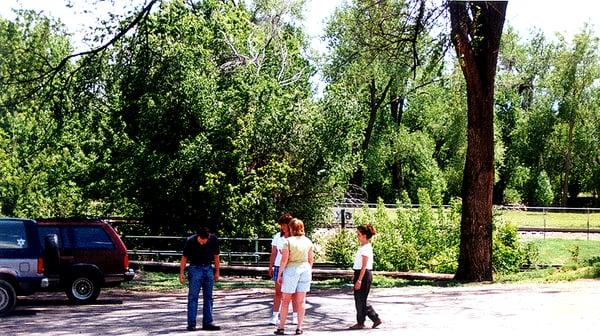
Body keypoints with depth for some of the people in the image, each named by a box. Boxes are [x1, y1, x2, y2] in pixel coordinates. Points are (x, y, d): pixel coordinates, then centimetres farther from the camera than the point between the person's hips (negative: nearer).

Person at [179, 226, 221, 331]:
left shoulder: (213, 240, -9)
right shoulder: (190, 241, -15)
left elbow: (216, 256, 4)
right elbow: (184, 258, -4)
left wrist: (217, 272, 8)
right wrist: (181, 273, -5)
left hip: (208, 269, 3)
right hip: (195, 269, -3)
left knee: (208, 297, 4)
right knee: (193, 296, -7)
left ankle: (207, 323, 10)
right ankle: (191, 324, -5)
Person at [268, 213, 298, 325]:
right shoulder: (277, 236, 7)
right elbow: (273, 253, 11)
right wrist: (270, 267, 7)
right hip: (279, 266, 2)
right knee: (278, 292, 2)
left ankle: (295, 316, 12)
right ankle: (275, 316, 4)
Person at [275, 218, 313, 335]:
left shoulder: (288, 241, -11)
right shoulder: (308, 241, 3)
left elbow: (284, 260, -13)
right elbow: (311, 259, 9)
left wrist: (279, 274, -4)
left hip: (291, 270, -4)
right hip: (305, 269, 4)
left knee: (285, 300, 6)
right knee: (301, 301, 8)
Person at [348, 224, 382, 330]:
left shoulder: (366, 248, -15)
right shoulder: (363, 247, 14)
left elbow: (364, 266, -19)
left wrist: (359, 280, -21)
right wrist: (355, 277, 21)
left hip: (364, 275, -10)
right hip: (360, 274, 10)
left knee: (360, 299, -1)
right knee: (359, 299, 12)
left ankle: (360, 323, 8)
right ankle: (376, 319, 16)